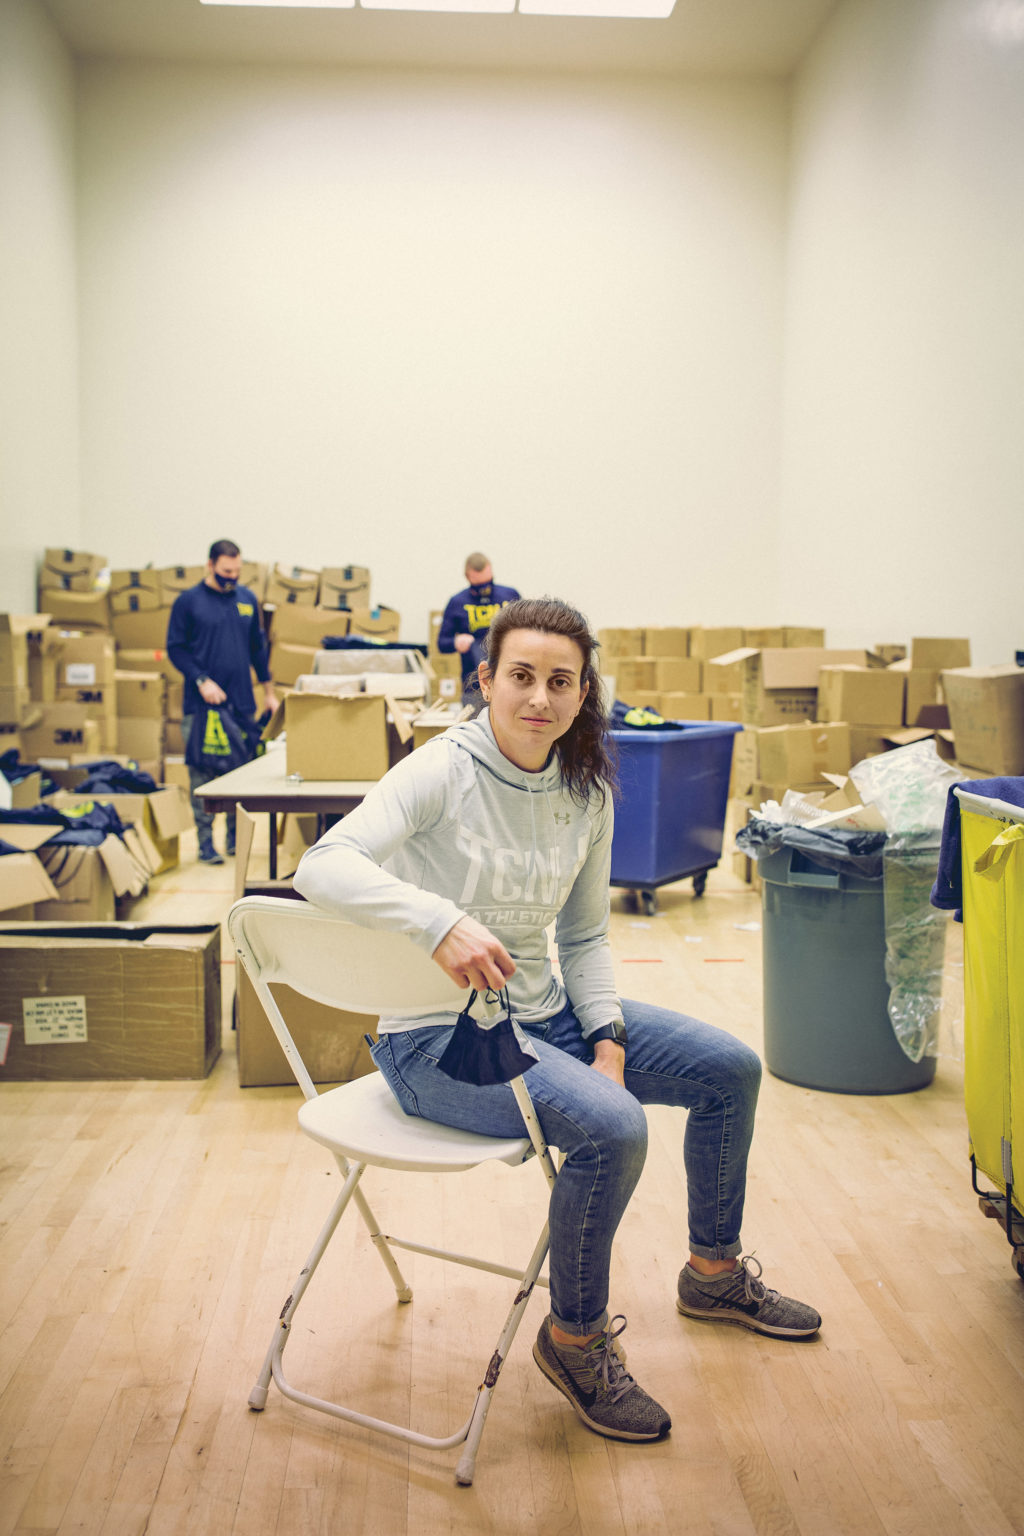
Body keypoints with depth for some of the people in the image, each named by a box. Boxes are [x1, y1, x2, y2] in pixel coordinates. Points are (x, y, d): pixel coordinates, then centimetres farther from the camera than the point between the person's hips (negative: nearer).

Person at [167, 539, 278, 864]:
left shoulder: (248, 599, 12)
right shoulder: (188, 601, -1)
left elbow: (258, 647, 18)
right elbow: (175, 648, -1)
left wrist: (269, 691, 16)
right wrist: (201, 681, -13)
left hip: (242, 703, 4)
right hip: (202, 703, -4)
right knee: (202, 774, -3)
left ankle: (236, 836, 18)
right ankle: (206, 841, 4)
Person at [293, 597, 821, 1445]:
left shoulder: (588, 791, 1)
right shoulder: (444, 770, -18)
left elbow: (584, 935, 10)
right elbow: (323, 865, -31)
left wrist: (608, 1038, -4)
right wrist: (441, 921, -45)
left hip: (543, 1012, 7)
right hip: (439, 1036, -7)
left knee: (732, 1067, 7)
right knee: (614, 1127, -29)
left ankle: (714, 1272, 31)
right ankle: (574, 1338, -1)